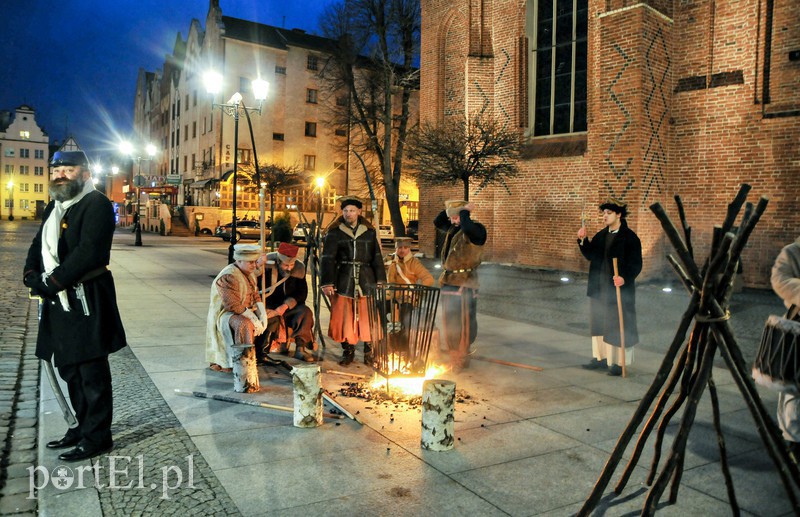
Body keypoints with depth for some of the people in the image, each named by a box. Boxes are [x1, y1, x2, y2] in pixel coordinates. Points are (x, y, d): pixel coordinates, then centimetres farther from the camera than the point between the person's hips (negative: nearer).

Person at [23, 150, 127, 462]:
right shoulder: (54, 207, 18)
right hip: (59, 302, 9)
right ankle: (83, 426, 32)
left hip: (86, 303, -9)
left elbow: (89, 252, -22)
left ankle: (98, 437, 11)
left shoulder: (96, 204, -11)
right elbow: (39, 244, 18)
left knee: (92, 373, 0)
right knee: (70, 370, 18)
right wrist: (31, 274, -1)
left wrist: (51, 282, -18)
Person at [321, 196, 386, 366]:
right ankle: (348, 351, 19)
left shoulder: (370, 232, 9)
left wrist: (380, 281, 5)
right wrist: (327, 283, -10)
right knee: (343, 318, 2)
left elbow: (377, 258, 11)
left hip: (366, 281, 1)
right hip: (343, 282, -1)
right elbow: (327, 259, -1)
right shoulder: (334, 233, 3)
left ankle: (369, 352, 16)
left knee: (368, 318, 1)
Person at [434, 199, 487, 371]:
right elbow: (437, 222, 26)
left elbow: (467, 227, -35)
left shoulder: (476, 229, -13)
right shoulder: (453, 228, 12)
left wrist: (464, 211, -18)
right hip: (448, 281, 8)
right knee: (449, 322, 15)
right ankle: (454, 356, 27)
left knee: (463, 323, -2)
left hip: (464, 283, -8)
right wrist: (448, 209, 12)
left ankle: (461, 359, 8)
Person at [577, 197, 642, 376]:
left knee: (617, 326, -1)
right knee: (599, 324, 14)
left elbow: (636, 264, -14)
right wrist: (583, 240, -1)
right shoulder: (601, 235, 11)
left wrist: (625, 278, -30)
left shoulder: (629, 237, -11)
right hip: (599, 289, 7)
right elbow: (590, 255, 13)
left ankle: (619, 363, 9)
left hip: (619, 290, -7)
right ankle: (600, 357, 26)